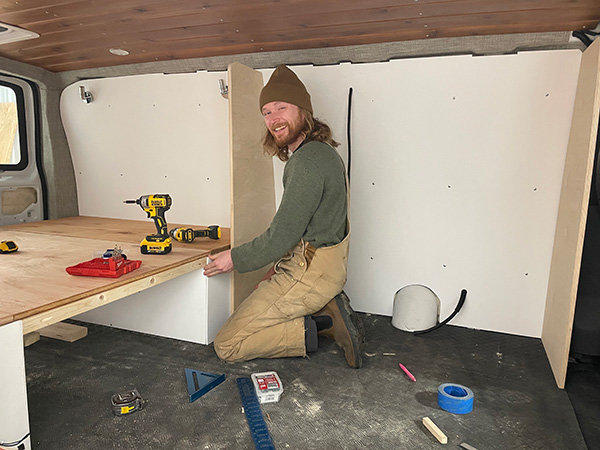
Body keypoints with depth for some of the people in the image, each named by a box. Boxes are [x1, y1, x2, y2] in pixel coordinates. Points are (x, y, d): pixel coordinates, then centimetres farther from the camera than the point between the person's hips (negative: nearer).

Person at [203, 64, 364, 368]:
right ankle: (327, 311, 12)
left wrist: (235, 259, -7)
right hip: (324, 265, 10)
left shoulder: (307, 162, -22)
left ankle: (311, 331, -5)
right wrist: (280, 267, 14)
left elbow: (281, 236, -21)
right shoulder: (319, 151, 11)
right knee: (258, 296, 33)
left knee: (227, 346, -2)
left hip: (309, 274, -10)